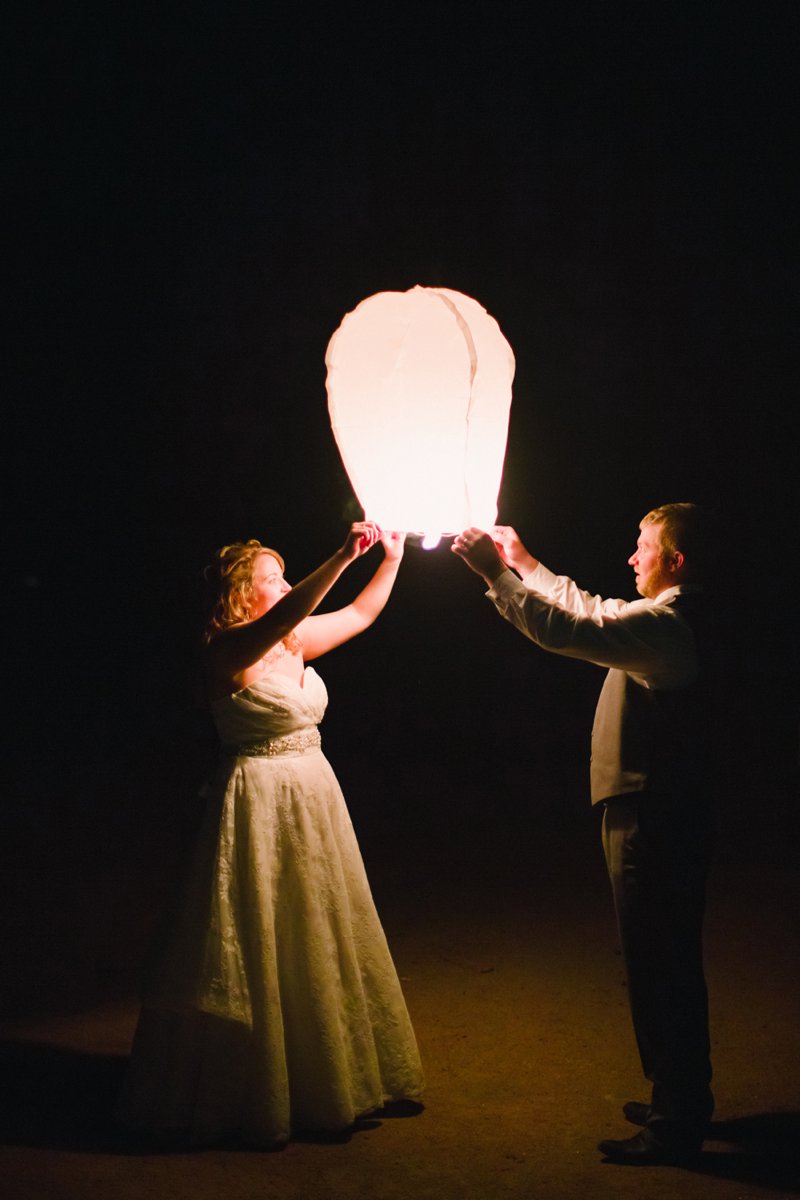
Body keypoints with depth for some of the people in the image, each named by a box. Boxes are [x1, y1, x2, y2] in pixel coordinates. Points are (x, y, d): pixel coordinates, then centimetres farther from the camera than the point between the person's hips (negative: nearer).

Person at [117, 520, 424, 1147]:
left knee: (318, 946, 17)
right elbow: (283, 618, -34)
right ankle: (246, 1098, 18)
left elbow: (362, 614, 18)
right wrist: (342, 556, -40)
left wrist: (392, 556, 11)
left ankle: (323, 1078, 34)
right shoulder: (231, 649, -15)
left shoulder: (295, 642, 8)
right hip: (260, 807, -8)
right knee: (256, 951, 2)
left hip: (313, 801, 8)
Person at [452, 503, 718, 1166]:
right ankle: (682, 1100, 33)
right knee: (670, 965, 19)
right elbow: (595, 613, 23)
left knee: (660, 968, 0)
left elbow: (566, 630, -27)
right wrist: (523, 562, 22)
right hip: (668, 813, 11)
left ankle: (677, 1124, 12)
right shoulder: (677, 617, 12)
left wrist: (494, 571, -18)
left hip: (652, 820, -11)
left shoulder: (665, 624, -20)